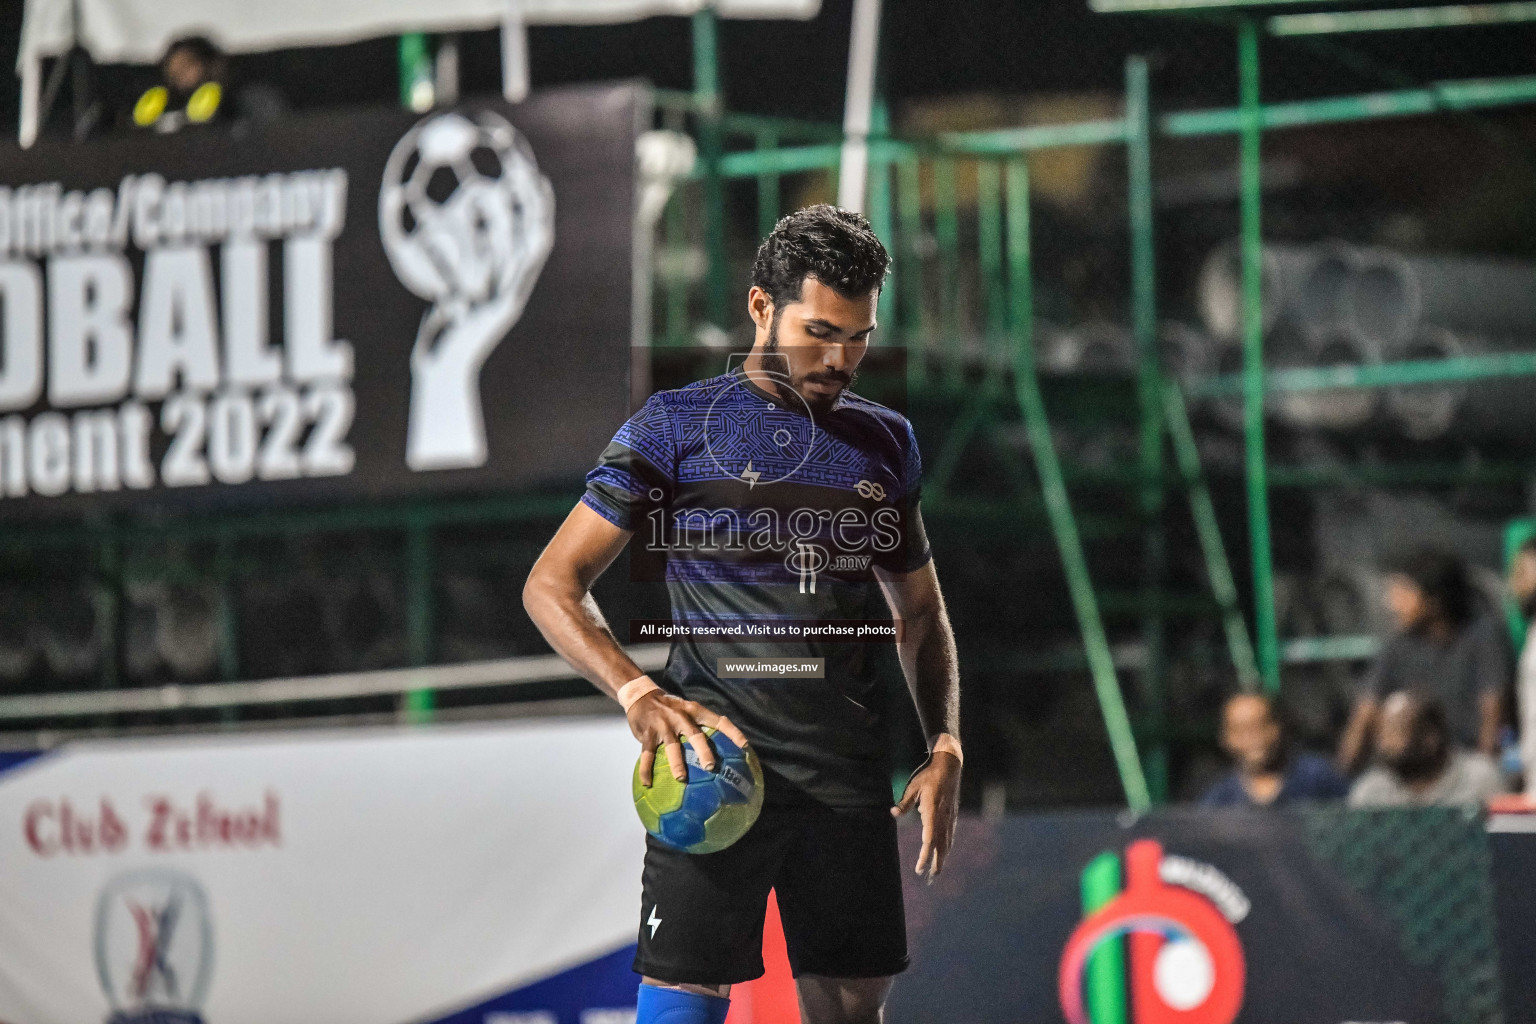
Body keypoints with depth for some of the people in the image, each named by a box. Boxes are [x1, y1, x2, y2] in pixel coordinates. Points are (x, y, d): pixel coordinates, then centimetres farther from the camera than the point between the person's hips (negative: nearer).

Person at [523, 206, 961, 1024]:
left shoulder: (884, 442, 14)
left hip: (848, 775, 4)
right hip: (713, 767, -4)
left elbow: (919, 612, 24)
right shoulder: (677, 427, 1)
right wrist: (638, 694, -18)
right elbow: (551, 585, -1)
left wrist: (944, 748, 8)